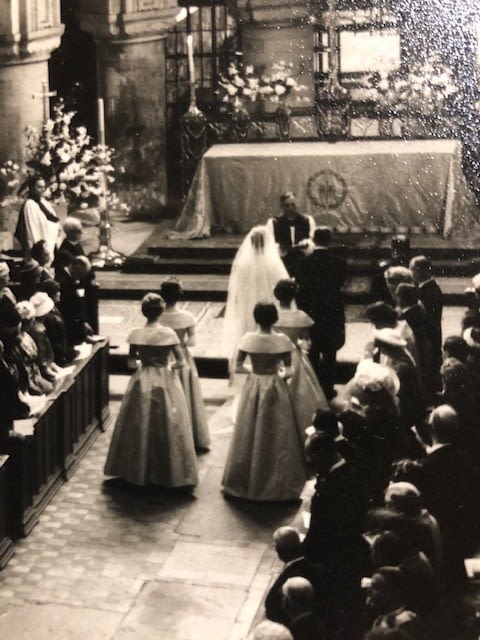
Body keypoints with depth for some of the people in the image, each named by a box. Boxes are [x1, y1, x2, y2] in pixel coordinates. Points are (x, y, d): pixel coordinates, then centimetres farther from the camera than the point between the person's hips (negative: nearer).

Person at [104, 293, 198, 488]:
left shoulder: (135, 334, -7)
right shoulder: (168, 333, -12)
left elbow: (130, 362, -1)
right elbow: (181, 362, -12)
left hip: (142, 382, 2)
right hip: (165, 382, -2)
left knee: (139, 426, 14)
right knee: (168, 426, 7)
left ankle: (137, 470, 23)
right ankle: (168, 472, 11)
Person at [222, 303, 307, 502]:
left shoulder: (248, 339, -9)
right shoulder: (282, 340, -12)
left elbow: (238, 367, -4)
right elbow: (289, 370, -8)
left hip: (253, 388, 1)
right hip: (276, 388, -1)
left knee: (249, 435, 12)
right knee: (277, 437, 8)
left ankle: (245, 481, 22)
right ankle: (278, 484, 15)